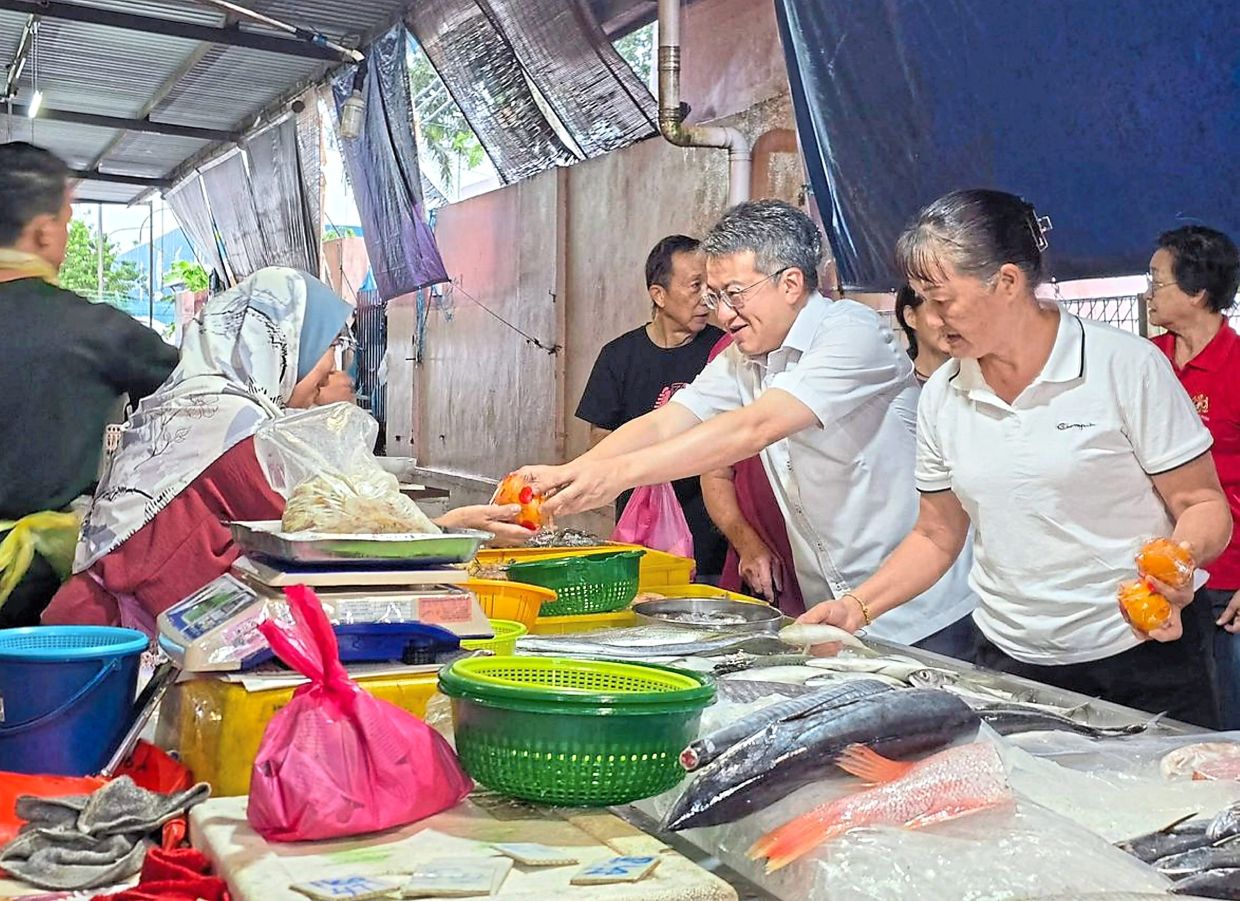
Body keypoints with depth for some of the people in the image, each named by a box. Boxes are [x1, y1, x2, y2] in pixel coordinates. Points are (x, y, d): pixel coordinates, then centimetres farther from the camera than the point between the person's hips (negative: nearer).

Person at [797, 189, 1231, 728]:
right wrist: (857, 608, -3)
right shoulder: (941, 397, 2)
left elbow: (1204, 506, -6)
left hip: (1144, 656, -3)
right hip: (1010, 659, 3)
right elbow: (936, 538, 10)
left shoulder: (1127, 366, -10)